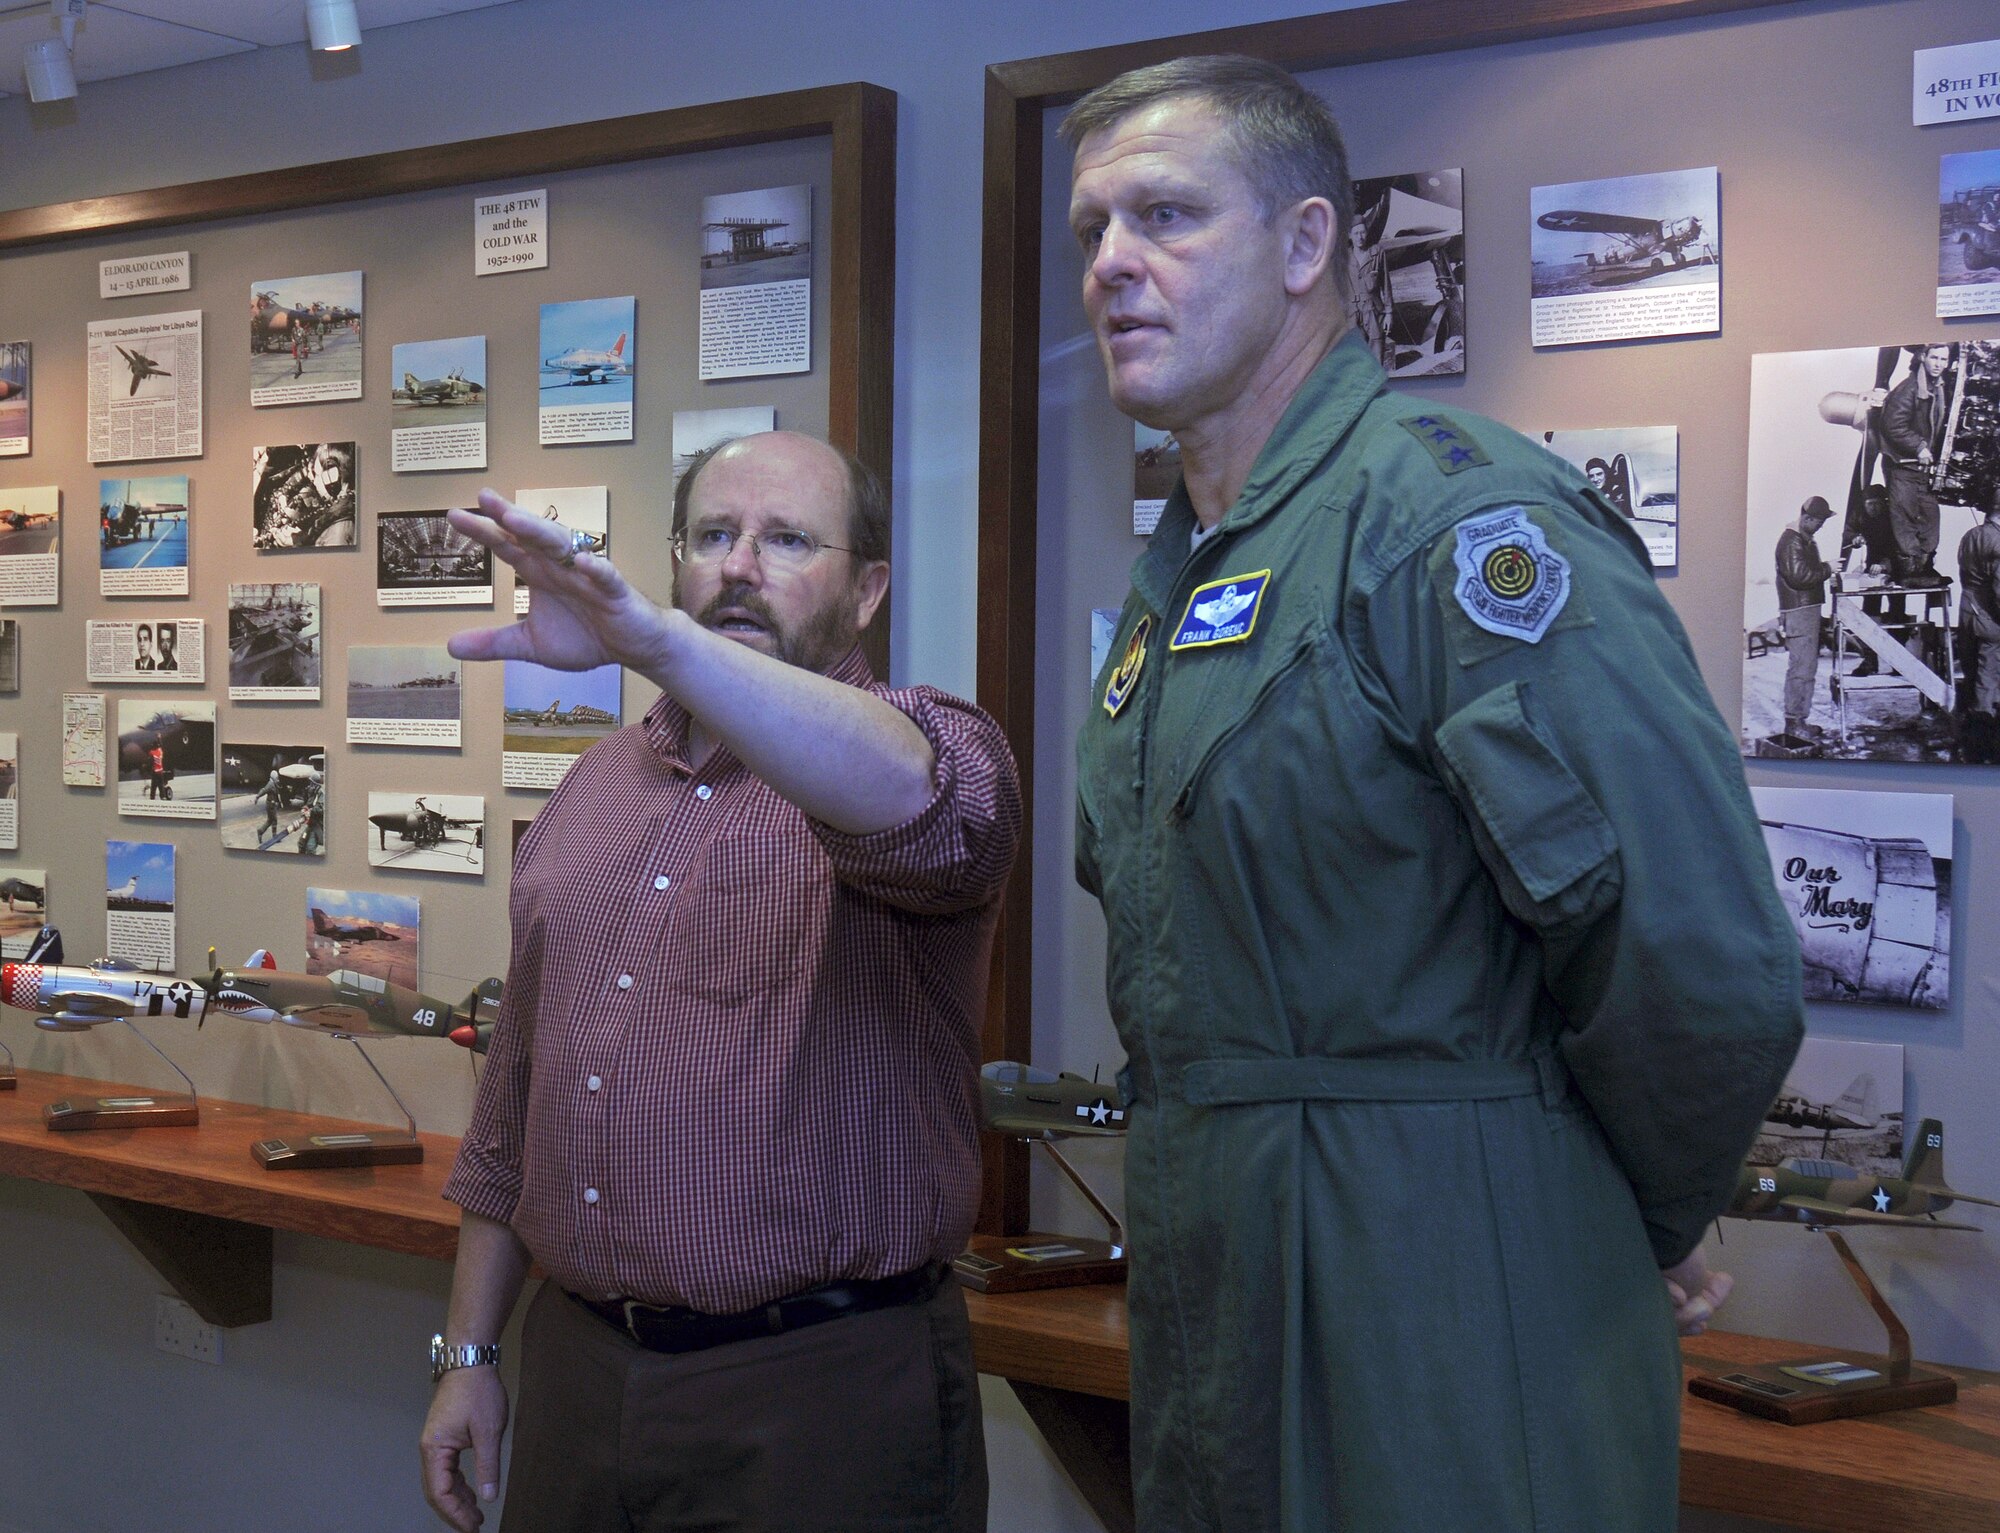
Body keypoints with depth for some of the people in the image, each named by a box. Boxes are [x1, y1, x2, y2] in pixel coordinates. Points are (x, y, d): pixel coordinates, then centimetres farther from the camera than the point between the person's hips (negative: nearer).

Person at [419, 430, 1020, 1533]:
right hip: (573, 1377, 6)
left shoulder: (929, 743, -6)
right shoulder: (594, 786, 12)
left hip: (823, 1394, -5)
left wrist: (655, 639, -45)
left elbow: (911, 798, -33)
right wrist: (469, 1356, 15)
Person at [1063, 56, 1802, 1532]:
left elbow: (1706, 963, -24)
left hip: (1435, 1299, -9)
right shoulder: (1178, 574, 14)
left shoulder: (1454, 515, -17)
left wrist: (1645, 1235, -9)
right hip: (1215, 1298, 9)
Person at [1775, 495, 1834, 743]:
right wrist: (1827, 569, -17)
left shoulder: (1806, 538, 18)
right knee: (1801, 667, -11)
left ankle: (1799, 719, 21)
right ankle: (1793, 723, -9)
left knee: (1806, 666, 14)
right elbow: (1798, 575, -23)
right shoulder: (1791, 541, -15)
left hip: (1808, 609, 11)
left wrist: (1826, 567, 13)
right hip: (1798, 611, -11)